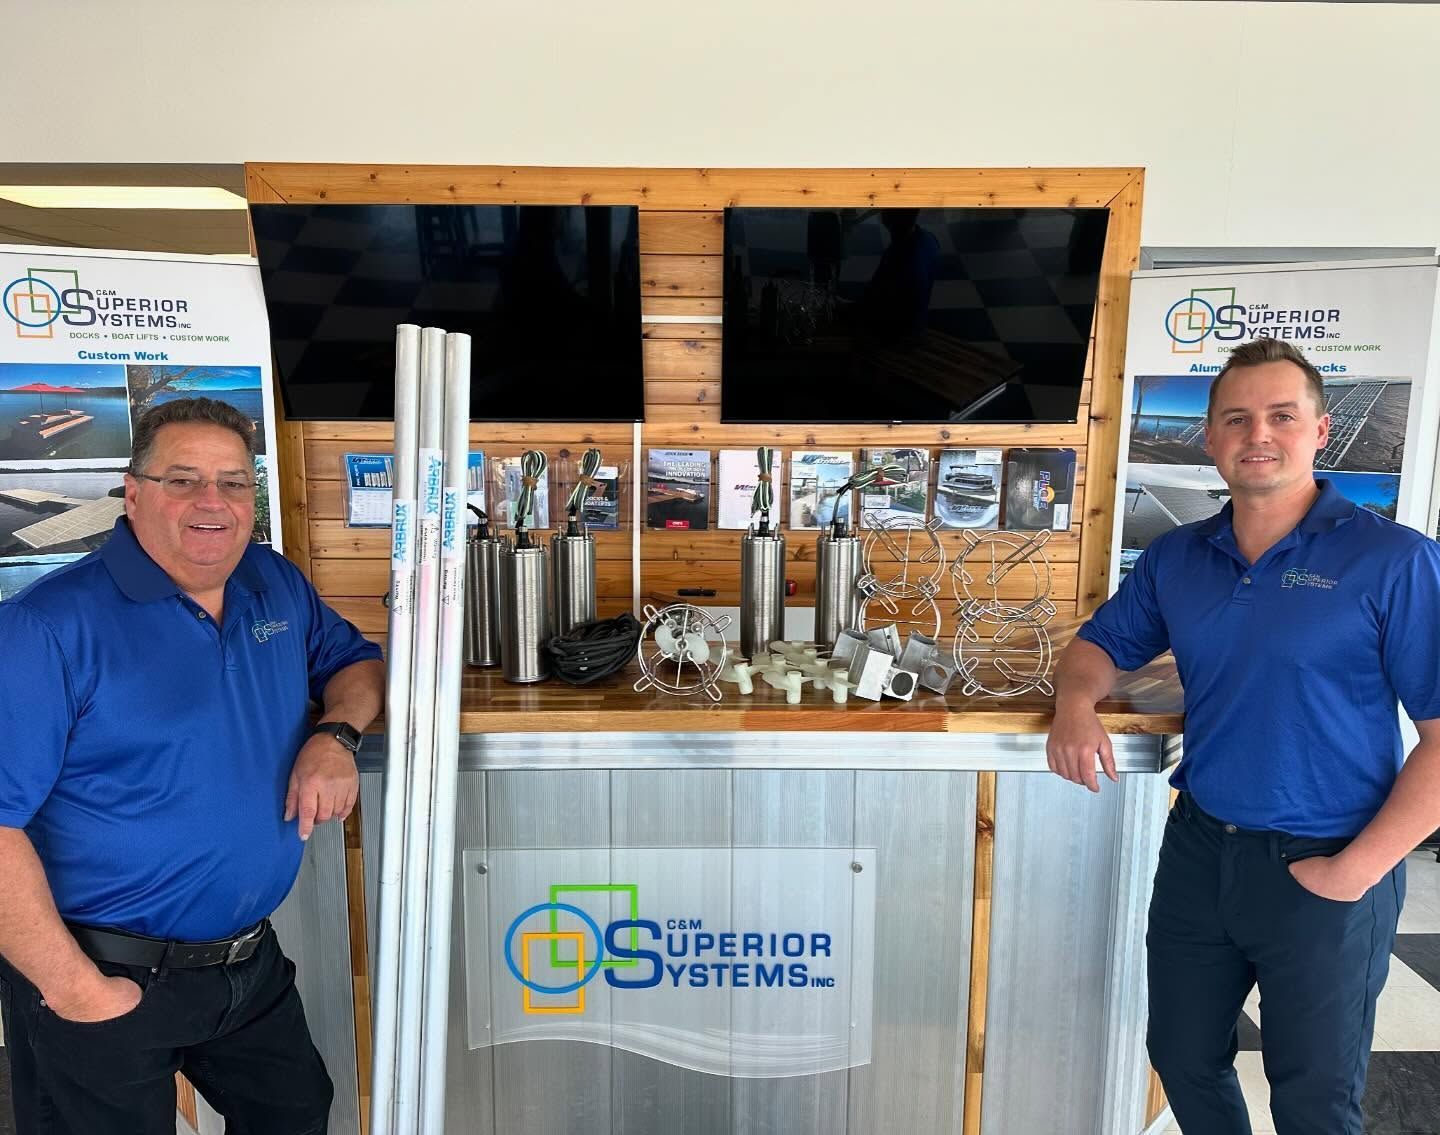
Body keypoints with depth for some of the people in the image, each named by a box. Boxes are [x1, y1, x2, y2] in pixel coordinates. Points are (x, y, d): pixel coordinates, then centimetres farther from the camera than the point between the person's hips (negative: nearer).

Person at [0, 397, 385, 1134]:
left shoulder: (276, 585, 1)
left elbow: (355, 662, 14)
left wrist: (336, 735, -8)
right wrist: (77, 991, -21)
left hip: (252, 962, 6)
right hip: (110, 983, -6)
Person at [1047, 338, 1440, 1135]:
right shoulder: (1175, 558, 2)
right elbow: (1100, 644, 12)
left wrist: (1359, 869, -17)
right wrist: (1076, 703, -10)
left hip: (1323, 868, -4)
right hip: (1198, 849, 4)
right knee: (1183, 1060, 21)